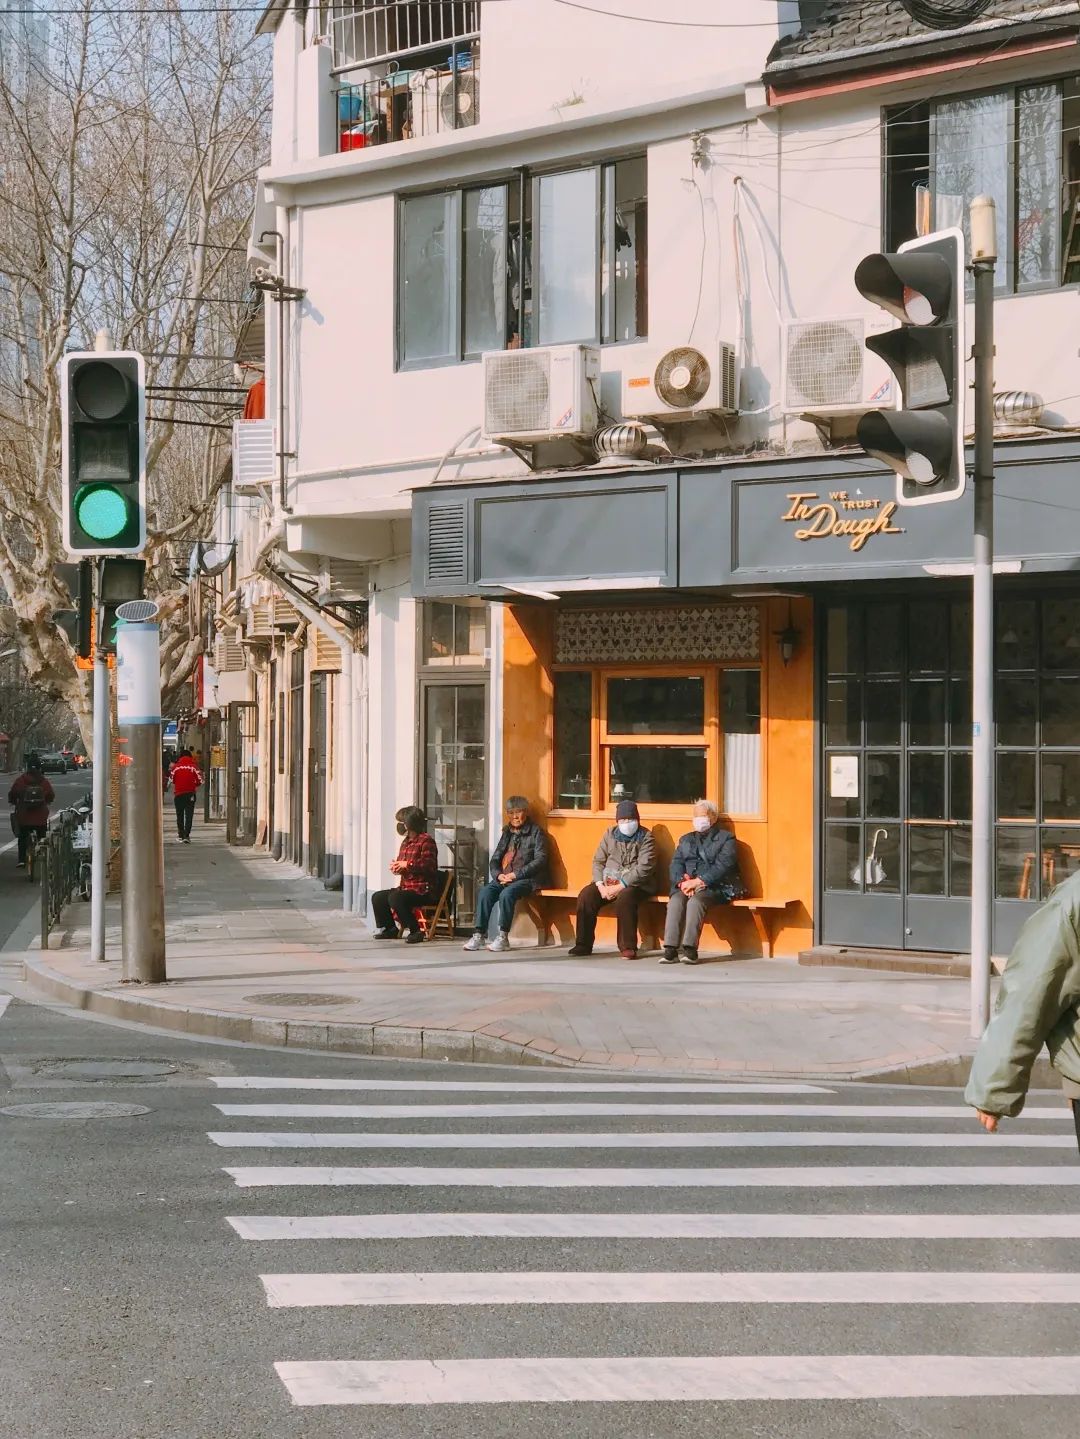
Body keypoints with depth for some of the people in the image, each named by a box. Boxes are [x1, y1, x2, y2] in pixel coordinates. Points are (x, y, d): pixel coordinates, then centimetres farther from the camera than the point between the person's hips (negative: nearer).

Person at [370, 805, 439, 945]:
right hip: (406, 887, 10)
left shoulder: (426, 840, -13)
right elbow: (401, 862, 27)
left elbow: (428, 866, -22)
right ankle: (390, 929, 16)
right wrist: (396, 867, 3)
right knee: (377, 897, 5)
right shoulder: (406, 842, 16)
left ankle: (415, 930, -18)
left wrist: (407, 865, -17)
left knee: (395, 898, -31)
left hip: (423, 890, -10)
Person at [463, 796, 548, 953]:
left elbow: (540, 860, -9)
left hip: (527, 879, -6)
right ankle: (479, 935, -25)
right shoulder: (507, 833, 20)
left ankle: (503, 937, -29)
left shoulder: (536, 832, 2)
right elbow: (495, 859, 18)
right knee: (485, 892, -22)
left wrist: (515, 874, -15)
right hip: (504, 878, 6)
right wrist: (498, 875, -5)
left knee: (506, 894, -34)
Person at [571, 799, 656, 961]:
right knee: (586, 895, -21)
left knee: (624, 898, -37)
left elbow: (643, 868, -13)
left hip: (635, 884, -5)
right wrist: (601, 885, -8)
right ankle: (583, 944, -9)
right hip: (608, 882, 5)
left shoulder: (646, 838, -3)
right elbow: (598, 861, 10)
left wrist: (619, 887, -20)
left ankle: (628, 947, -28)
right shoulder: (610, 834, 11)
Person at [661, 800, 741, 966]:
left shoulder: (726, 838, 8)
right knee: (675, 900, -28)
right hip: (687, 885, 4)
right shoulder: (686, 839, 25)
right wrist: (683, 882, -10)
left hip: (716, 887, -4)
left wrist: (698, 881, -17)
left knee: (696, 901, -35)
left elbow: (722, 866, -7)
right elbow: (676, 863, 12)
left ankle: (690, 949, -39)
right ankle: (670, 950, -35)